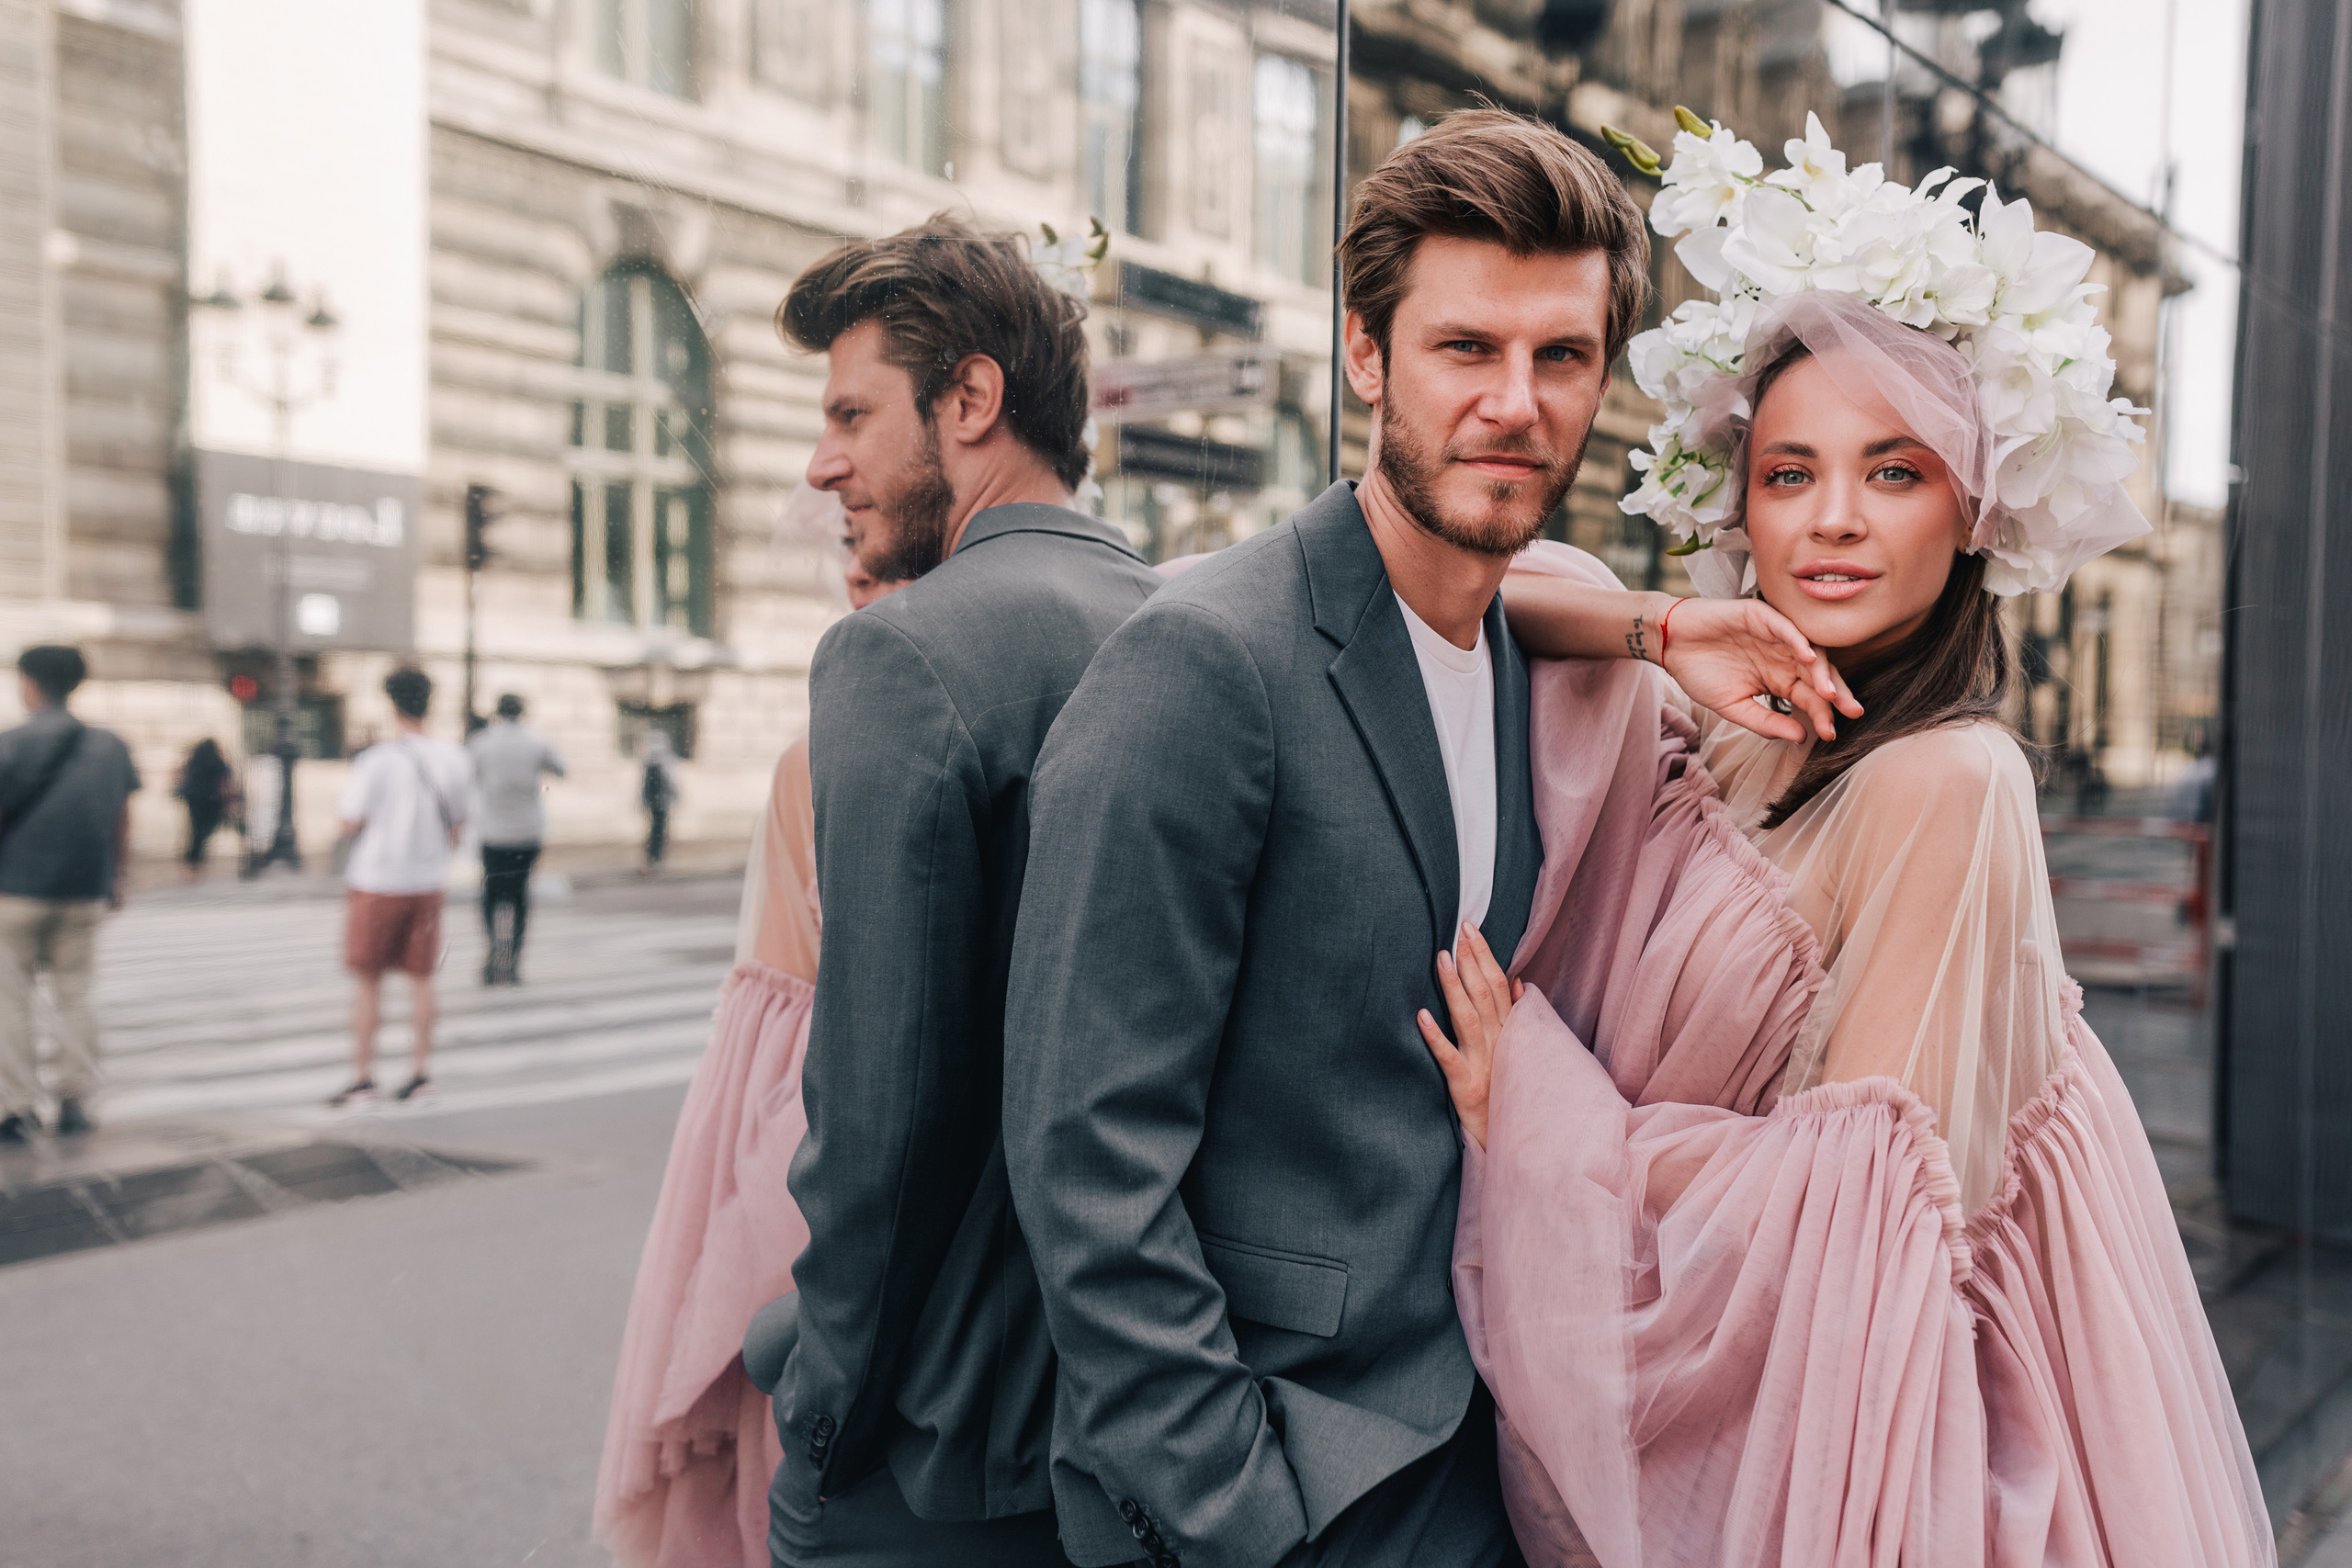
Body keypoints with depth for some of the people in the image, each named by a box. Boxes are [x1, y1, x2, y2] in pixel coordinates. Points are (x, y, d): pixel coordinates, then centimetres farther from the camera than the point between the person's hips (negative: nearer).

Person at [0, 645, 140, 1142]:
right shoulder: (109, 746, 4)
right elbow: (122, 822, 8)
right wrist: (116, 878, 18)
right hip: (84, 895, 4)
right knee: (76, 998, 12)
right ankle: (76, 1103, 11)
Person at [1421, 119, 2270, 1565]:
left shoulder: (1945, 780, -21)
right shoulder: (1749, 735, -1)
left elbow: (1867, 1186, -22)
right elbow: (1526, 589, 10)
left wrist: (1538, 1108, -17)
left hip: (1856, 1400, -6)